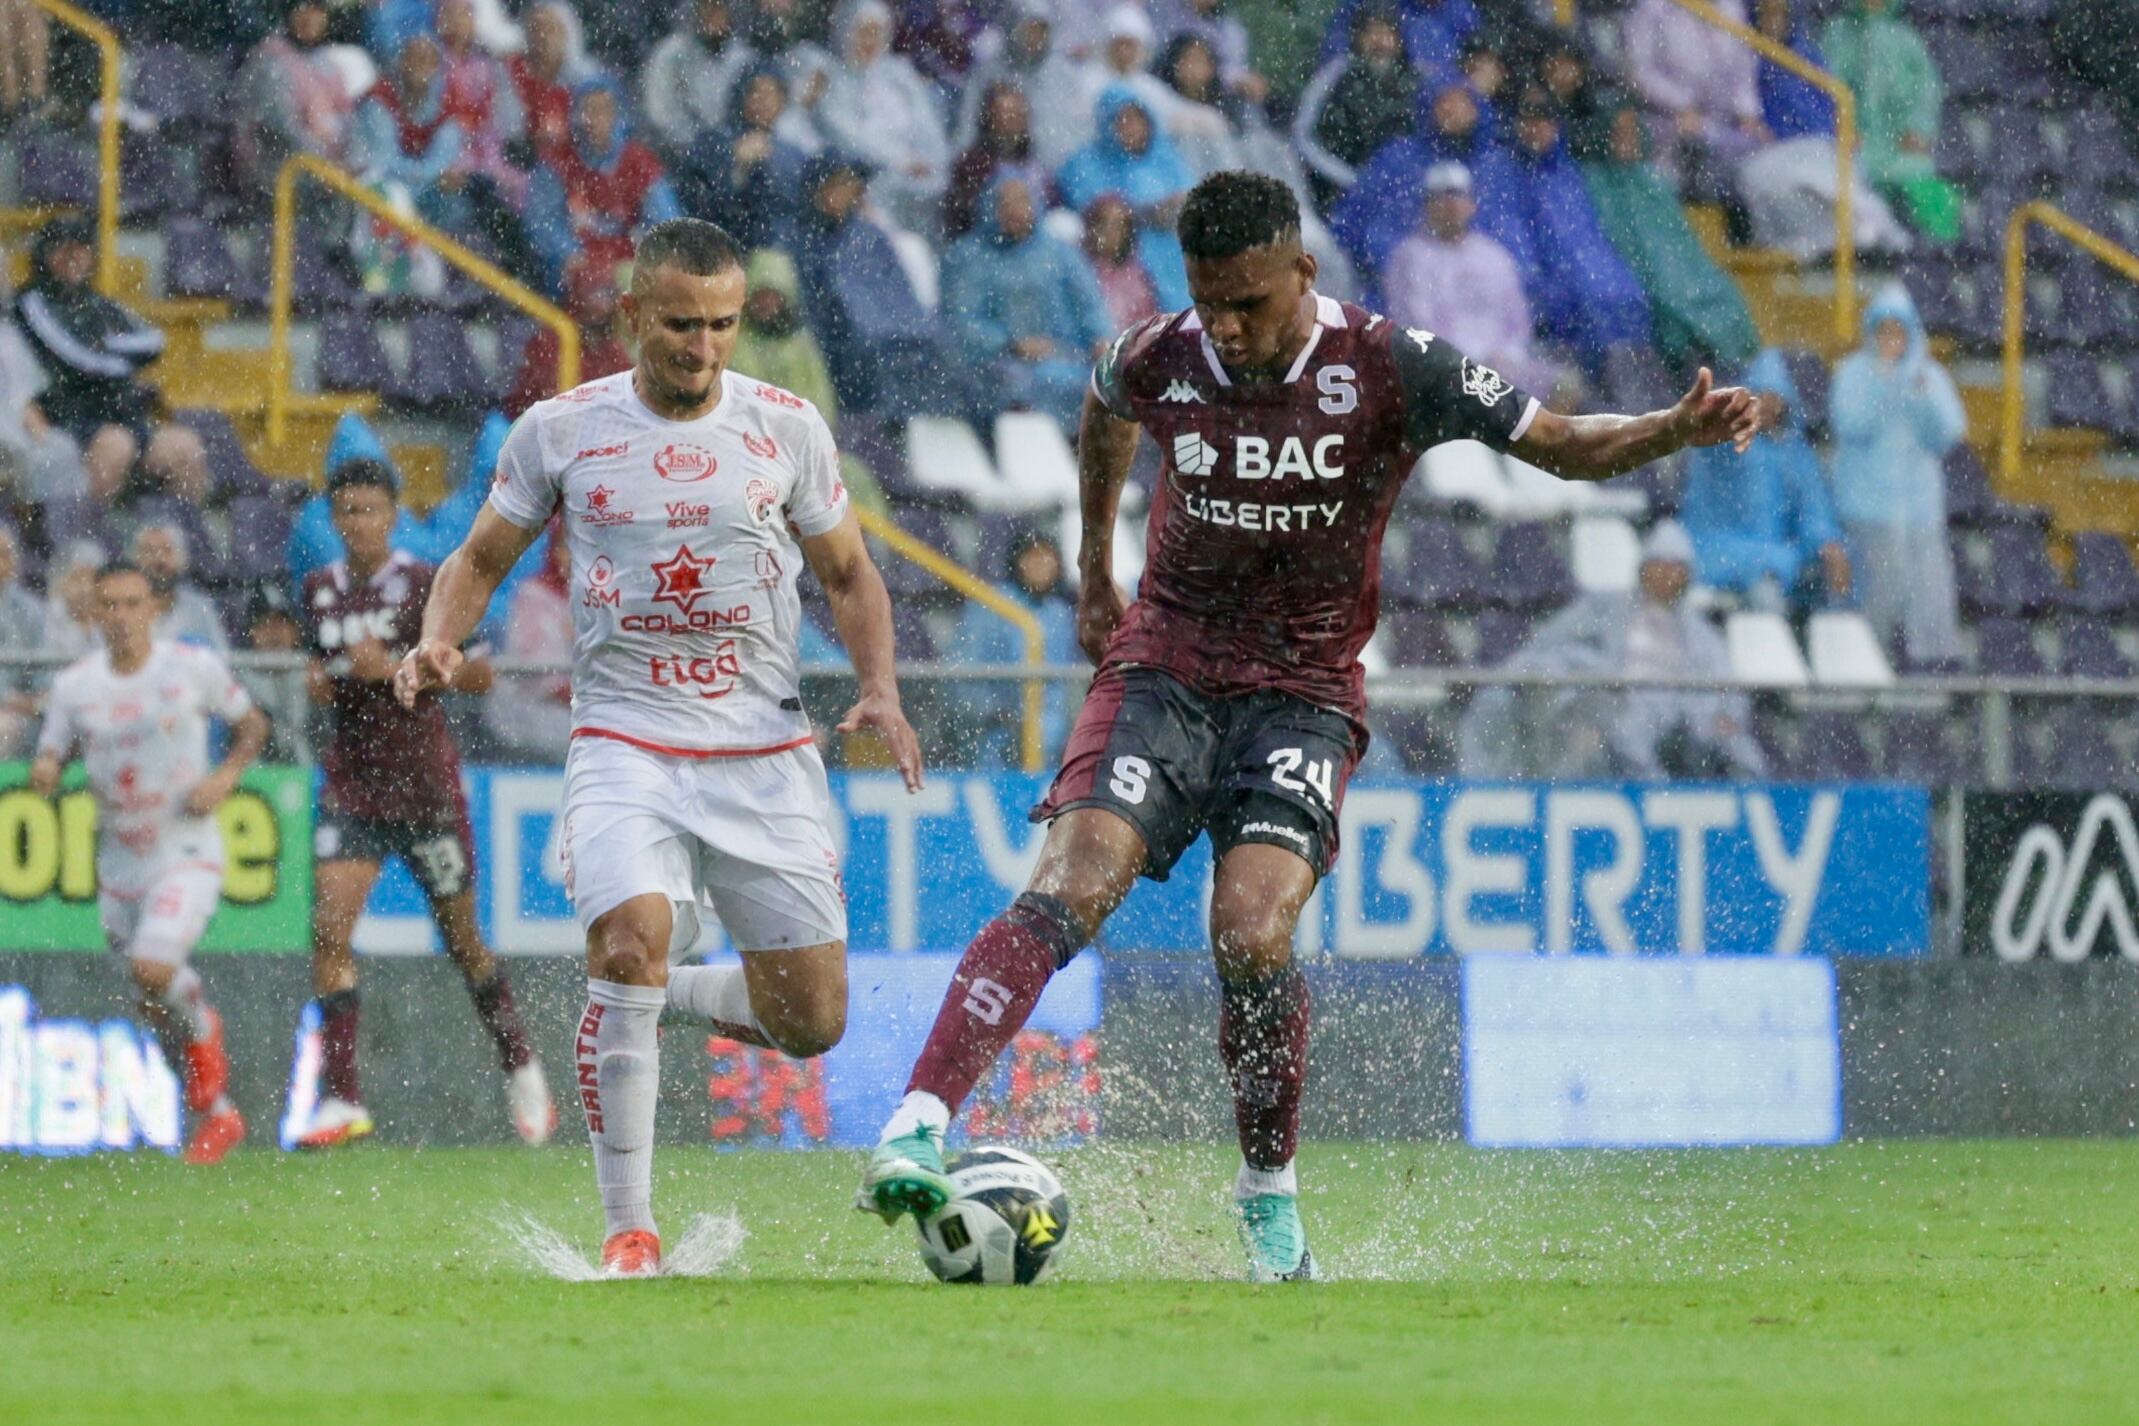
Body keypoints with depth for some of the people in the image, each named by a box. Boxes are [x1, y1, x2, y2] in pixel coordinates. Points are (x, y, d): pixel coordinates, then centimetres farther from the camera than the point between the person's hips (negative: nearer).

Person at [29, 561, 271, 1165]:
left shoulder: (194, 667, -6)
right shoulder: (74, 685, 0)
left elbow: (253, 724, 8)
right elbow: (50, 759, 7)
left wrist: (225, 775, -9)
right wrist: (44, 775, -17)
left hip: (188, 853, -4)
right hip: (119, 862, 4)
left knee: (154, 968, -26)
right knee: (155, 1005, 7)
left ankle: (203, 1033, 6)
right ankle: (217, 1114, 24)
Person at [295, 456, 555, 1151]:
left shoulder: (422, 584, -9)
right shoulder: (319, 590, 7)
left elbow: (480, 675, -12)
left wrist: (394, 668, -23)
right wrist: (317, 680, 1)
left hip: (426, 785, -3)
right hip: (351, 786, 3)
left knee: (463, 943, 8)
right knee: (330, 929, -15)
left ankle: (521, 1068, 31)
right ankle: (341, 1100, -16)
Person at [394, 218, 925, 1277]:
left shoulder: (786, 428, 3)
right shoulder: (561, 431, 1)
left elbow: (849, 574, 14)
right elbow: (482, 558, 13)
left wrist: (879, 688, -3)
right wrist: (440, 638, -8)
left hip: (766, 753, 2)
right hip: (624, 743, -2)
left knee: (810, 1022, -1)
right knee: (632, 937, -29)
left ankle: (665, 993, 32)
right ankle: (627, 1230, -19)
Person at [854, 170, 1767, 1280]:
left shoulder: (1387, 369, -12)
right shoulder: (1158, 361, -5)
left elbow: (1559, 445, -7)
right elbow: (1106, 413, 21)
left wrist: (1678, 431, -25)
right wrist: (1095, 572, 26)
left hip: (1304, 690, -1)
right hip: (1165, 666, 1)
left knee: (1251, 939, -20)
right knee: (1065, 897, -20)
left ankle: (1268, 1190, 2)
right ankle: (916, 1128, -25)